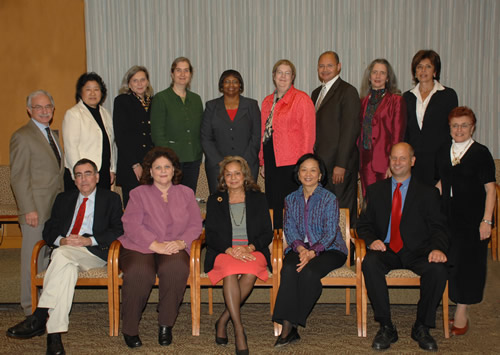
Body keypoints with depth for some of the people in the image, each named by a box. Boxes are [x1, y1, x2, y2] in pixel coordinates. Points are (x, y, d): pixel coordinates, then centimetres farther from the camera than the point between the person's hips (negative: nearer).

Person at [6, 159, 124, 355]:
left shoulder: (111, 199, 15)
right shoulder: (63, 198, 26)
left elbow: (118, 230, 1)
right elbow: (49, 230, 17)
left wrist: (88, 240, -13)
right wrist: (61, 240, -8)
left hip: (94, 253, -2)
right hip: (63, 250, 3)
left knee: (62, 254, -35)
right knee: (68, 268, -35)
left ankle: (38, 318, -37)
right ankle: (54, 335, -42)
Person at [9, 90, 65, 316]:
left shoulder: (53, 134, 16)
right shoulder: (22, 136, -8)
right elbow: (18, 177, -12)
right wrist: (29, 209, -17)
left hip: (56, 207, 7)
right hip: (36, 209, -7)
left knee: (50, 256, 11)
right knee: (33, 257, 1)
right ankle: (31, 308, 12)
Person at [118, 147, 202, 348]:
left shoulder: (186, 193, 19)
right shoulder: (138, 194, 13)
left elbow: (195, 225, 9)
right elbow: (131, 225, -3)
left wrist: (181, 242, -13)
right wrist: (156, 245, -17)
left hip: (175, 248, 1)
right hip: (140, 247, -1)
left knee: (176, 268, -34)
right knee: (138, 273, -33)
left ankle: (166, 324, -17)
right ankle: (130, 329, -15)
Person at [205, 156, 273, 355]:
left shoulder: (258, 199, 16)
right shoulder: (215, 200, 16)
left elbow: (267, 233, 8)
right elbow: (210, 235, 6)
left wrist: (249, 248, -12)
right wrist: (230, 250, -14)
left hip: (253, 251, 0)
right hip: (223, 252, 0)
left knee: (251, 272, -34)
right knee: (231, 271, -35)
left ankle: (223, 320, -19)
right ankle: (239, 330, -32)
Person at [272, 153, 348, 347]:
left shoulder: (329, 199, -3)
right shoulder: (291, 199, 11)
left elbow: (330, 233, -10)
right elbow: (290, 229, 3)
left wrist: (312, 252, -26)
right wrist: (300, 248, -18)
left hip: (329, 249, -3)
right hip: (300, 248, 3)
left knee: (309, 272, -33)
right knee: (289, 269, -30)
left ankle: (292, 325, -20)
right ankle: (287, 327, -31)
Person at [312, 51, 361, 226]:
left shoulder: (348, 92, -6)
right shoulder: (316, 93, 19)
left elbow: (350, 130, -13)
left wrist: (341, 165, -18)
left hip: (339, 166, -7)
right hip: (320, 164, 7)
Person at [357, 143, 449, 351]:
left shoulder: (428, 193, 11)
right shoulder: (375, 190, 15)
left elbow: (439, 228, 3)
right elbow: (364, 224, 12)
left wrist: (438, 248, -19)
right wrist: (371, 240, -11)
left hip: (417, 252, 0)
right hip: (386, 250, 1)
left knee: (438, 269, -32)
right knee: (369, 263, -33)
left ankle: (422, 327, -10)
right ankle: (386, 327, -20)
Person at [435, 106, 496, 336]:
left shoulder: (481, 153, -6)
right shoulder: (443, 153, 11)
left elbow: (490, 189, -8)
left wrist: (486, 220, -14)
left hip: (472, 220, -5)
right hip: (448, 218, 5)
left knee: (467, 264, 1)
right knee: (450, 263, 10)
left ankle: (461, 314, 12)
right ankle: (452, 309, 25)